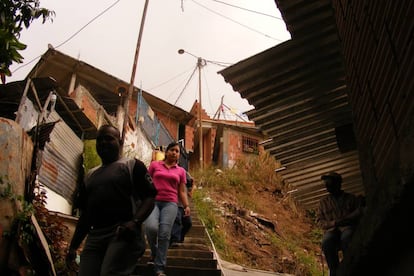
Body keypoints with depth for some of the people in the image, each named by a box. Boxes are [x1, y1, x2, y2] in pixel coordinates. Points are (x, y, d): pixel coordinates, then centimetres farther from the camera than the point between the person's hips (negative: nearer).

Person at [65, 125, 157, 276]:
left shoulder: (132, 165, 7)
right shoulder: (90, 175, 26)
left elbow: (149, 198, -3)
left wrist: (134, 222, -20)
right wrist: (73, 247, 20)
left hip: (123, 234, -6)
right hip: (94, 237, 6)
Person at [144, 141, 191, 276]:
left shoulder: (181, 171, 16)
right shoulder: (154, 164, 13)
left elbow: (182, 191, 16)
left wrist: (186, 206, 2)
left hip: (170, 203, 1)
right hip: (152, 201, -1)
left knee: (164, 234, -14)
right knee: (151, 227, -26)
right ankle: (154, 252, 6)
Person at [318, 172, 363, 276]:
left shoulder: (351, 198, 21)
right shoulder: (323, 201, 25)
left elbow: (359, 212, 4)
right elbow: (321, 221, 17)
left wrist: (343, 220, -11)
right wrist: (333, 223, -6)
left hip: (349, 228, -1)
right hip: (332, 230, 1)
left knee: (346, 237, -40)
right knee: (326, 241, -36)